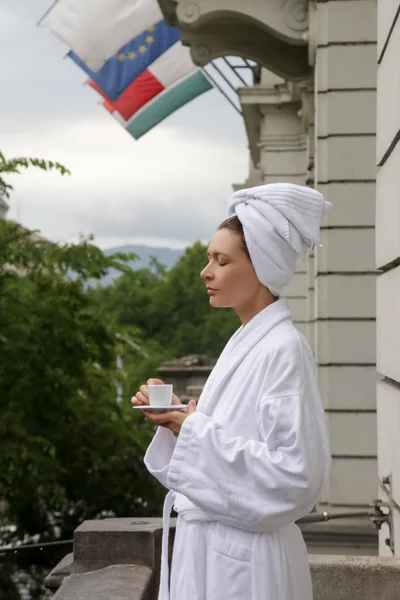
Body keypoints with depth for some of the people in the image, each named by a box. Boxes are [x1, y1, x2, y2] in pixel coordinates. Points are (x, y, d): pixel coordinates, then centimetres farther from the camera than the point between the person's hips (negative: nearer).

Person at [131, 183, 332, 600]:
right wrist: (176, 418, -1)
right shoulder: (245, 343, 9)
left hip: (243, 560, -8)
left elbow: (296, 475, -23)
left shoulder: (284, 350, -17)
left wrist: (197, 432, -19)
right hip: (207, 545, 8)